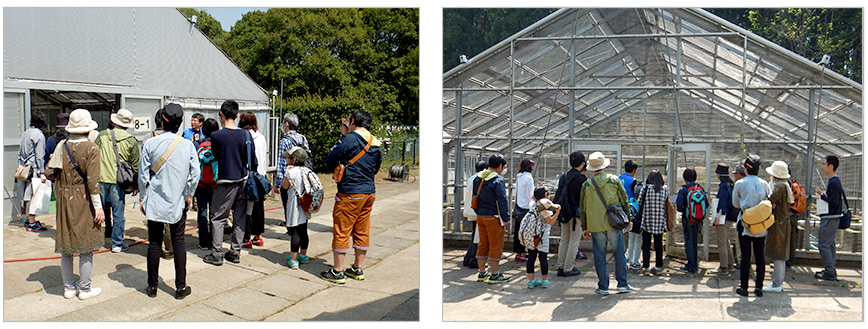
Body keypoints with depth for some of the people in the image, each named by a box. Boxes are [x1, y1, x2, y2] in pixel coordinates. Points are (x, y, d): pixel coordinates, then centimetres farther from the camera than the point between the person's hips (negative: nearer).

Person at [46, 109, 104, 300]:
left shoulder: (61, 146, 3)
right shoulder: (90, 148, -11)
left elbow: (50, 173, 1)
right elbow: (92, 181, -15)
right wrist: (98, 207, -12)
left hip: (64, 200, 5)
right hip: (83, 201, -5)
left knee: (66, 246, 13)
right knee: (86, 247, 4)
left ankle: (68, 288, 22)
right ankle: (85, 289, 11)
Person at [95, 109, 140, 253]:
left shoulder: (102, 135, 3)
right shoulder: (131, 141, 0)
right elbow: (135, 165, 3)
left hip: (101, 178, 1)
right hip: (118, 180, -1)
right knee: (118, 213, 5)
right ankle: (117, 244, 10)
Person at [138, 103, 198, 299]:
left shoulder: (150, 144, -6)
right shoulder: (187, 145, -5)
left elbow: (143, 174, -2)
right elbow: (195, 173, -4)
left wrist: (143, 197, 9)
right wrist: (189, 195, 9)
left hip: (155, 201, 0)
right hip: (178, 202, 0)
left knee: (154, 242, 8)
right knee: (178, 242, 6)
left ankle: (152, 286, 16)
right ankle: (181, 287, 9)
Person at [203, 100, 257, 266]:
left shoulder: (216, 136, -11)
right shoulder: (246, 135, -1)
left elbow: (215, 156, 5)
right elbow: (253, 160, 3)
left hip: (225, 182, -4)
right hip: (243, 181, 4)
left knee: (218, 217, 6)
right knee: (240, 217, 11)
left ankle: (217, 253, 6)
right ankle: (235, 252, 16)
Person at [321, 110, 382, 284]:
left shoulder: (350, 139, -13)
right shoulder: (375, 143, 8)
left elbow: (330, 160, -8)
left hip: (350, 193, -7)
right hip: (369, 191, 7)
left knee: (341, 231, 1)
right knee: (362, 231, 13)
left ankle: (337, 272, 5)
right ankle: (357, 269, 22)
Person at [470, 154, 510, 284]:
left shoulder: (478, 178, 9)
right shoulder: (498, 180, -15)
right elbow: (502, 201, -16)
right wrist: (506, 218, -10)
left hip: (480, 216, 8)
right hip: (493, 217, -8)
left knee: (483, 244, 14)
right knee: (496, 246, 1)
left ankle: (482, 273, 21)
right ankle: (494, 275, 5)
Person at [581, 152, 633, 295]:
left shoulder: (586, 185, 0)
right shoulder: (614, 180, -2)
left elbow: (583, 208, 5)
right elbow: (624, 201, 3)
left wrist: (585, 227, 13)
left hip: (595, 225, 0)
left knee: (599, 256, 6)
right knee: (619, 254, 9)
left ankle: (603, 287, 10)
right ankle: (622, 284, 13)